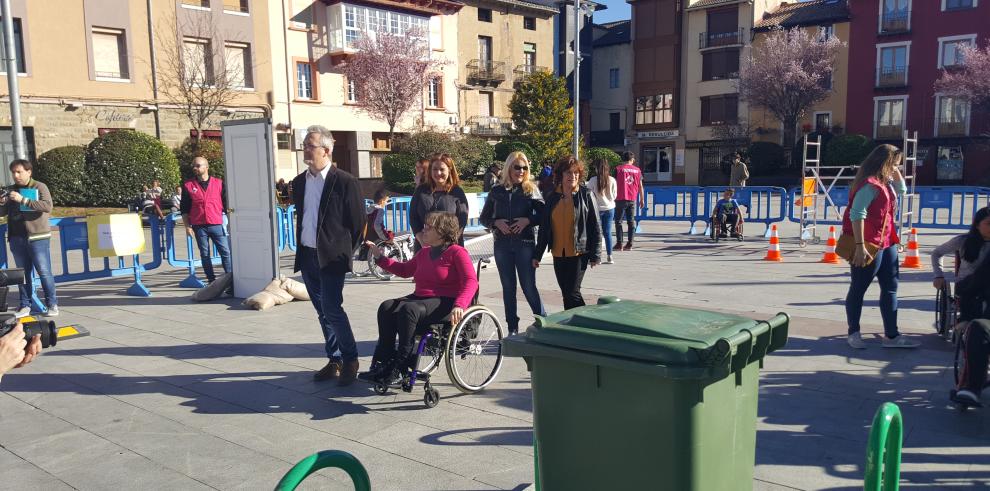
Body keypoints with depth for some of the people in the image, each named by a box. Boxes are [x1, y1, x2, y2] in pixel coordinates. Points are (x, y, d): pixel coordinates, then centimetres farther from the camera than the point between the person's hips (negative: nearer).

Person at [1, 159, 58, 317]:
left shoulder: (39, 187, -1)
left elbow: (47, 206, -17)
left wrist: (23, 200, -23)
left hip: (37, 236, -5)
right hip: (16, 238, 5)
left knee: (44, 272, -3)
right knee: (22, 273, 8)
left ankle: (52, 304, 4)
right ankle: (25, 305, 14)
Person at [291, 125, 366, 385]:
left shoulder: (345, 182, -10)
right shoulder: (299, 182, 10)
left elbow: (358, 222, -7)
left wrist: (345, 254, -3)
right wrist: (301, 249, 13)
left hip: (331, 257, -6)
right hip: (307, 257, 7)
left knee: (332, 309, -11)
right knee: (323, 312, 12)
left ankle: (350, 360, 6)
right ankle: (334, 360, 22)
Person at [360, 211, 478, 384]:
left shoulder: (457, 252, -5)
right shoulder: (424, 253, 19)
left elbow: (471, 281, -16)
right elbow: (405, 270, 30)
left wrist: (459, 305, -33)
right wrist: (379, 257, 21)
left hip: (446, 302, -8)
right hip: (420, 297, 8)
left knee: (409, 309, -34)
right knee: (386, 307, -16)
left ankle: (400, 367, -27)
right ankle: (383, 363, -18)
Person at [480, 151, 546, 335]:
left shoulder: (531, 189, 2)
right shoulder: (497, 191, 7)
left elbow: (543, 214, 0)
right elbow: (484, 217, 11)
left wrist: (527, 220, -16)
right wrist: (496, 222, -8)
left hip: (525, 244, -3)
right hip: (502, 244, 3)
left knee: (529, 286, -4)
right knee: (508, 287, 8)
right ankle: (512, 329, 16)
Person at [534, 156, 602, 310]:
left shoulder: (586, 195, -3)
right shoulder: (552, 198, 8)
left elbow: (595, 226, -3)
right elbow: (544, 227, 11)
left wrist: (595, 255, -7)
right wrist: (537, 254, 8)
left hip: (579, 253, -4)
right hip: (558, 254, 4)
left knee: (572, 293, -8)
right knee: (566, 294, 9)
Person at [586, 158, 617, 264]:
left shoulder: (592, 181, -10)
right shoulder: (612, 180, -3)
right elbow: (614, 196, 5)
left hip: (597, 209, -3)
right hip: (609, 208, 3)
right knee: (608, 232, 8)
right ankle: (609, 256, 9)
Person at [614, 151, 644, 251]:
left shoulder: (618, 169, -3)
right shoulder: (637, 170, 6)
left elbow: (615, 184, -4)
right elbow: (640, 186, 6)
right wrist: (642, 199, 13)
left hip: (621, 199, -3)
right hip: (633, 199, 3)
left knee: (618, 221, 4)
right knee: (631, 221, 8)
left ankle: (619, 244, 1)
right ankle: (630, 244, 6)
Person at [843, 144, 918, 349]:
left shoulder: (884, 182, 13)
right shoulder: (869, 184, -17)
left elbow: (901, 190, 32)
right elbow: (857, 214, -23)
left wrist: (896, 171, 13)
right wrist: (860, 246, -27)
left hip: (886, 243, 10)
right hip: (868, 246, -10)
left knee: (890, 288, 10)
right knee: (858, 288, 2)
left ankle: (891, 336, 16)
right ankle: (853, 333, 13)